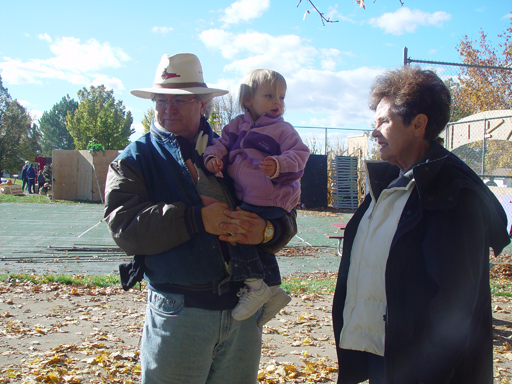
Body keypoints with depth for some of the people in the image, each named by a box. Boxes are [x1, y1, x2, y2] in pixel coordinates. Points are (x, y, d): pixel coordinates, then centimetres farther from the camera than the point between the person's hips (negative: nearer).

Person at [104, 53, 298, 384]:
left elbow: (285, 213, 6)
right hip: (178, 315, -3)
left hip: (244, 312, 3)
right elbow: (125, 225, -14)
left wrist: (267, 230, -18)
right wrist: (196, 219, -24)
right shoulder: (134, 160, 2)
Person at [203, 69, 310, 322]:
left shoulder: (283, 130, -5)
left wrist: (279, 165, -33)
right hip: (247, 200, 8)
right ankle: (274, 291, 31)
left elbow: (298, 155, -14)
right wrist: (213, 156, -12)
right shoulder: (237, 125, 11)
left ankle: (255, 287, -9)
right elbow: (222, 144, 10)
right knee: (258, 243, 16)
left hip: (269, 201, -8)